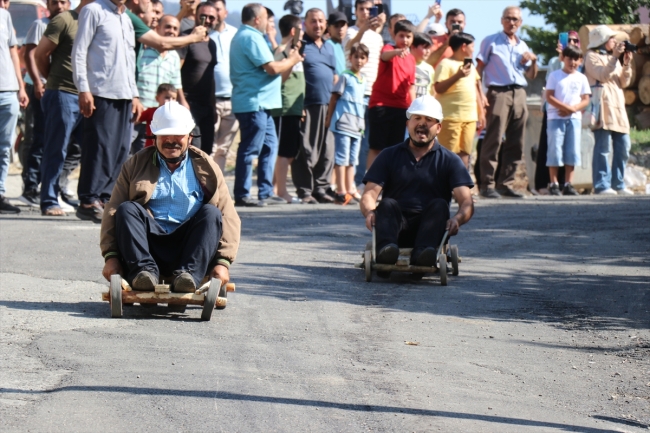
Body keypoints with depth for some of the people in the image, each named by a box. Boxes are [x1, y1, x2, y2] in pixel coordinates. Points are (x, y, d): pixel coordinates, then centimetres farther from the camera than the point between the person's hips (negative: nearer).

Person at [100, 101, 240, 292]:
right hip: (149, 245, 0)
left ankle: (189, 274, -38)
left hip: (188, 247, 0)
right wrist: (111, 256, -11)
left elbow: (228, 216, 2)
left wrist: (223, 262, -14)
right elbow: (113, 210, 5)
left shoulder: (205, 167, 11)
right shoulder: (136, 165, 13)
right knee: (127, 209, -22)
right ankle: (144, 269, -35)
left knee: (211, 213, -24)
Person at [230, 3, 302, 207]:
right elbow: (272, 68, -19)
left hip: (260, 104, 11)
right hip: (254, 103, -11)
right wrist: (292, 60, -2)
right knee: (250, 150, -7)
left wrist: (288, 60, 14)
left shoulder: (243, 36, 20)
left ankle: (265, 193, 16)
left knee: (269, 146, 13)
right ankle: (242, 195, -3)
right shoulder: (251, 38, -14)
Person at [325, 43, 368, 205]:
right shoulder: (345, 77, -4)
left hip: (357, 125, 7)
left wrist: (362, 123, 17)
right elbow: (334, 97, -4)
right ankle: (341, 192, -8)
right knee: (342, 158, -7)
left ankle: (350, 191, 13)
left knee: (352, 159, 9)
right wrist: (329, 118, -6)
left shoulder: (363, 80, 16)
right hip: (343, 123, -7)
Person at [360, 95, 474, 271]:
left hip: (430, 228, 0)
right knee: (388, 204, -26)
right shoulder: (389, 156, 14)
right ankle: (386, 248, -57)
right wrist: (370, 212, -23)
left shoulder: (449, 161, 10)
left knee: (439, 205, -26)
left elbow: (466, 201, -3)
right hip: (397, 227, 0)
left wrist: (457, 219, -28)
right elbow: (369, 194, 2)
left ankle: (422, 253, -53)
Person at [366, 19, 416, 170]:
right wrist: (397, 52, -52)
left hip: (401, 108, 5)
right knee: (376, 148, -4)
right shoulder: (389, 49, -4)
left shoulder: (411, 59, 12)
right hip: (381, 105, -5)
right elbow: (385, 55, -30)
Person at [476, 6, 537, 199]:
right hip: (499, 94, -6)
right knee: (493, 141, -11)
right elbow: (479, 68, -1)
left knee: (515, 144, 4)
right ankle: (487, 185, -11)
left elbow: (531, 76, 23)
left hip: (519, 94, 6)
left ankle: (506, 184, 10)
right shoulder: (491, 42, 4)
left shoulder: (522, 46, 20)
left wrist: (533, 61, 4)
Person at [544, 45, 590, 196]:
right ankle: (554, 184, -2)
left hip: (574, 118, 3)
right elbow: (549, 96, -5)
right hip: (556, 117, -3)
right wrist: (566, 107, -15)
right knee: (555, 150, -5)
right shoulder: (555, 76, 2)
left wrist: (573, 109, -11)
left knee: (572, 151, 1)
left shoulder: (581, 78, 9)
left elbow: (585, 100, 7)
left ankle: (568, 184, 6)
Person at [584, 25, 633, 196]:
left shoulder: (612, 57, 25)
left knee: (623, 146, 4)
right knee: (603, 147, -10)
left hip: (618, 106, 8)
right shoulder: (592, 57, 3)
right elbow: (602, 75, -14)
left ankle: (618, 184, 10)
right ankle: (602, 185, -10)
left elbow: (624, 83, 18)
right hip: (603, 106, -8)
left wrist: (627, 64, 4)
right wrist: (615, 57, -13)